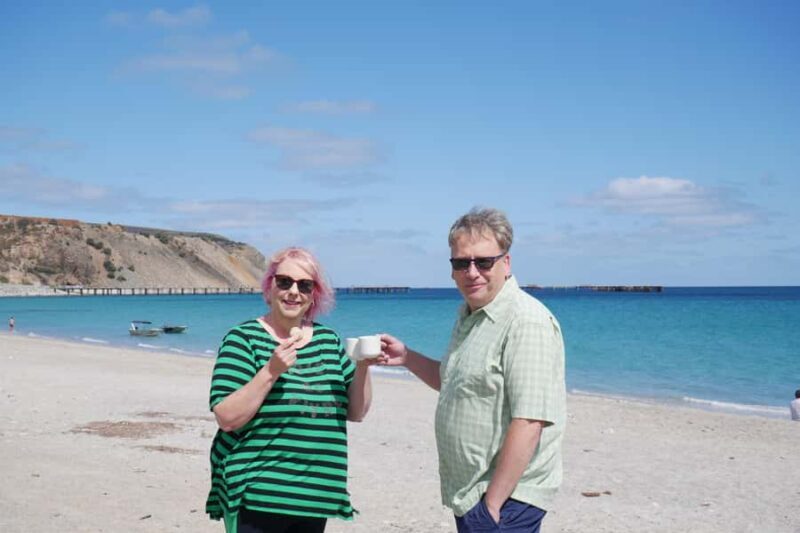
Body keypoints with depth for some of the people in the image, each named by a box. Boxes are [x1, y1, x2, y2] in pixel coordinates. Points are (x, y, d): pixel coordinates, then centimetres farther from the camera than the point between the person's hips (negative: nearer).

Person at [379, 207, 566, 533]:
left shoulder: (527, 322, -19)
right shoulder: (469, 315, 11)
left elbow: (529, 423, -24)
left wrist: (492, 504, -23)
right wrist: (407, 357, 10)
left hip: (506, 496, -9)